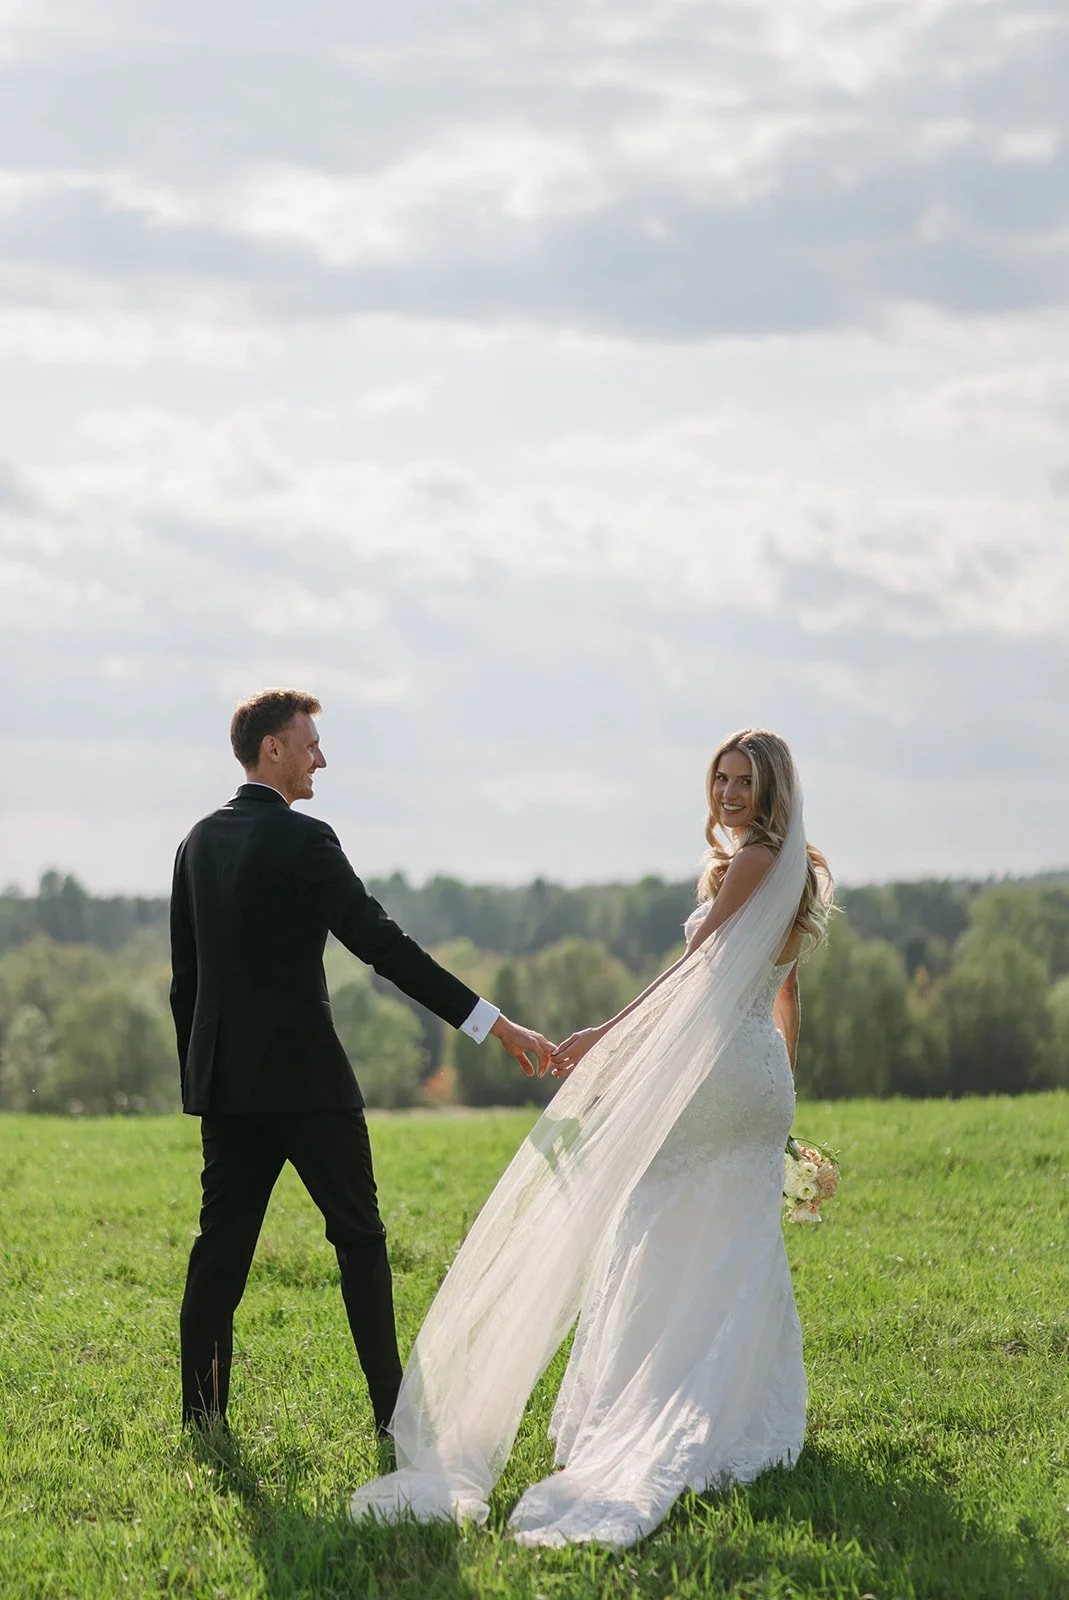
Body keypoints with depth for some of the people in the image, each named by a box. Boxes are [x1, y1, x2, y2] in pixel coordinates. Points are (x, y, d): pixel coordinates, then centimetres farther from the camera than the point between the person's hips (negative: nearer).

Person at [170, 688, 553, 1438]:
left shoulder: (200, 841, 11)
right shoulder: (301, 840, -13)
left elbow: (184, 975, 15)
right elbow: (384, 945, -19)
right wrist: (495, 1023, -20)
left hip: (222, 1074, 7)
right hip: (301, 1073, -7)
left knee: (222, 1243, 7)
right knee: (359, 1236, 3)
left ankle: (202, 1418, 5)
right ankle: (392, 1410, 5)